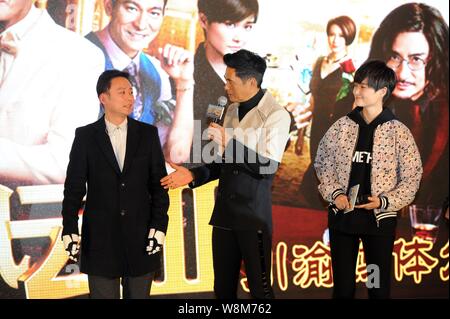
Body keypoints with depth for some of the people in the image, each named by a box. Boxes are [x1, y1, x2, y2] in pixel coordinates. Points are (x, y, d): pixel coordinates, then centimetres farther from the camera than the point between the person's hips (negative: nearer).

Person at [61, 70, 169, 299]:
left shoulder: (148, 134, 4)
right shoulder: (86, 136, 1)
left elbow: (158, 184, 3)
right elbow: (74, 187, 2)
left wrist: (159, 226, -5)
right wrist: (69, 230, -5)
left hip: (140, 235, 1)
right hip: (100, 236, -1)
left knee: (138, 295, 8)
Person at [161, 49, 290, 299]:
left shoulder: (276, 115, -11)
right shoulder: (232, 111, 12)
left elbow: (268, 167, -19)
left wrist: (228, 142, -21)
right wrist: (194, 175, 3)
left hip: (253, 215, -6)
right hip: (225, 212, 7)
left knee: (259, 287, 0)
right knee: (223, 287, 12)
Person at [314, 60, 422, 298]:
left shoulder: (398, 131, -5)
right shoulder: (342, 126, 2)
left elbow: (412, 177, -2)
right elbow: (322, 164, 8)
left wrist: (385, 201, -14)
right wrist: (334, 194, -7)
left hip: (380, 218, -2)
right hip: (342, 215, 2)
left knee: (379, 286, 8)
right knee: (342, 285, 10)